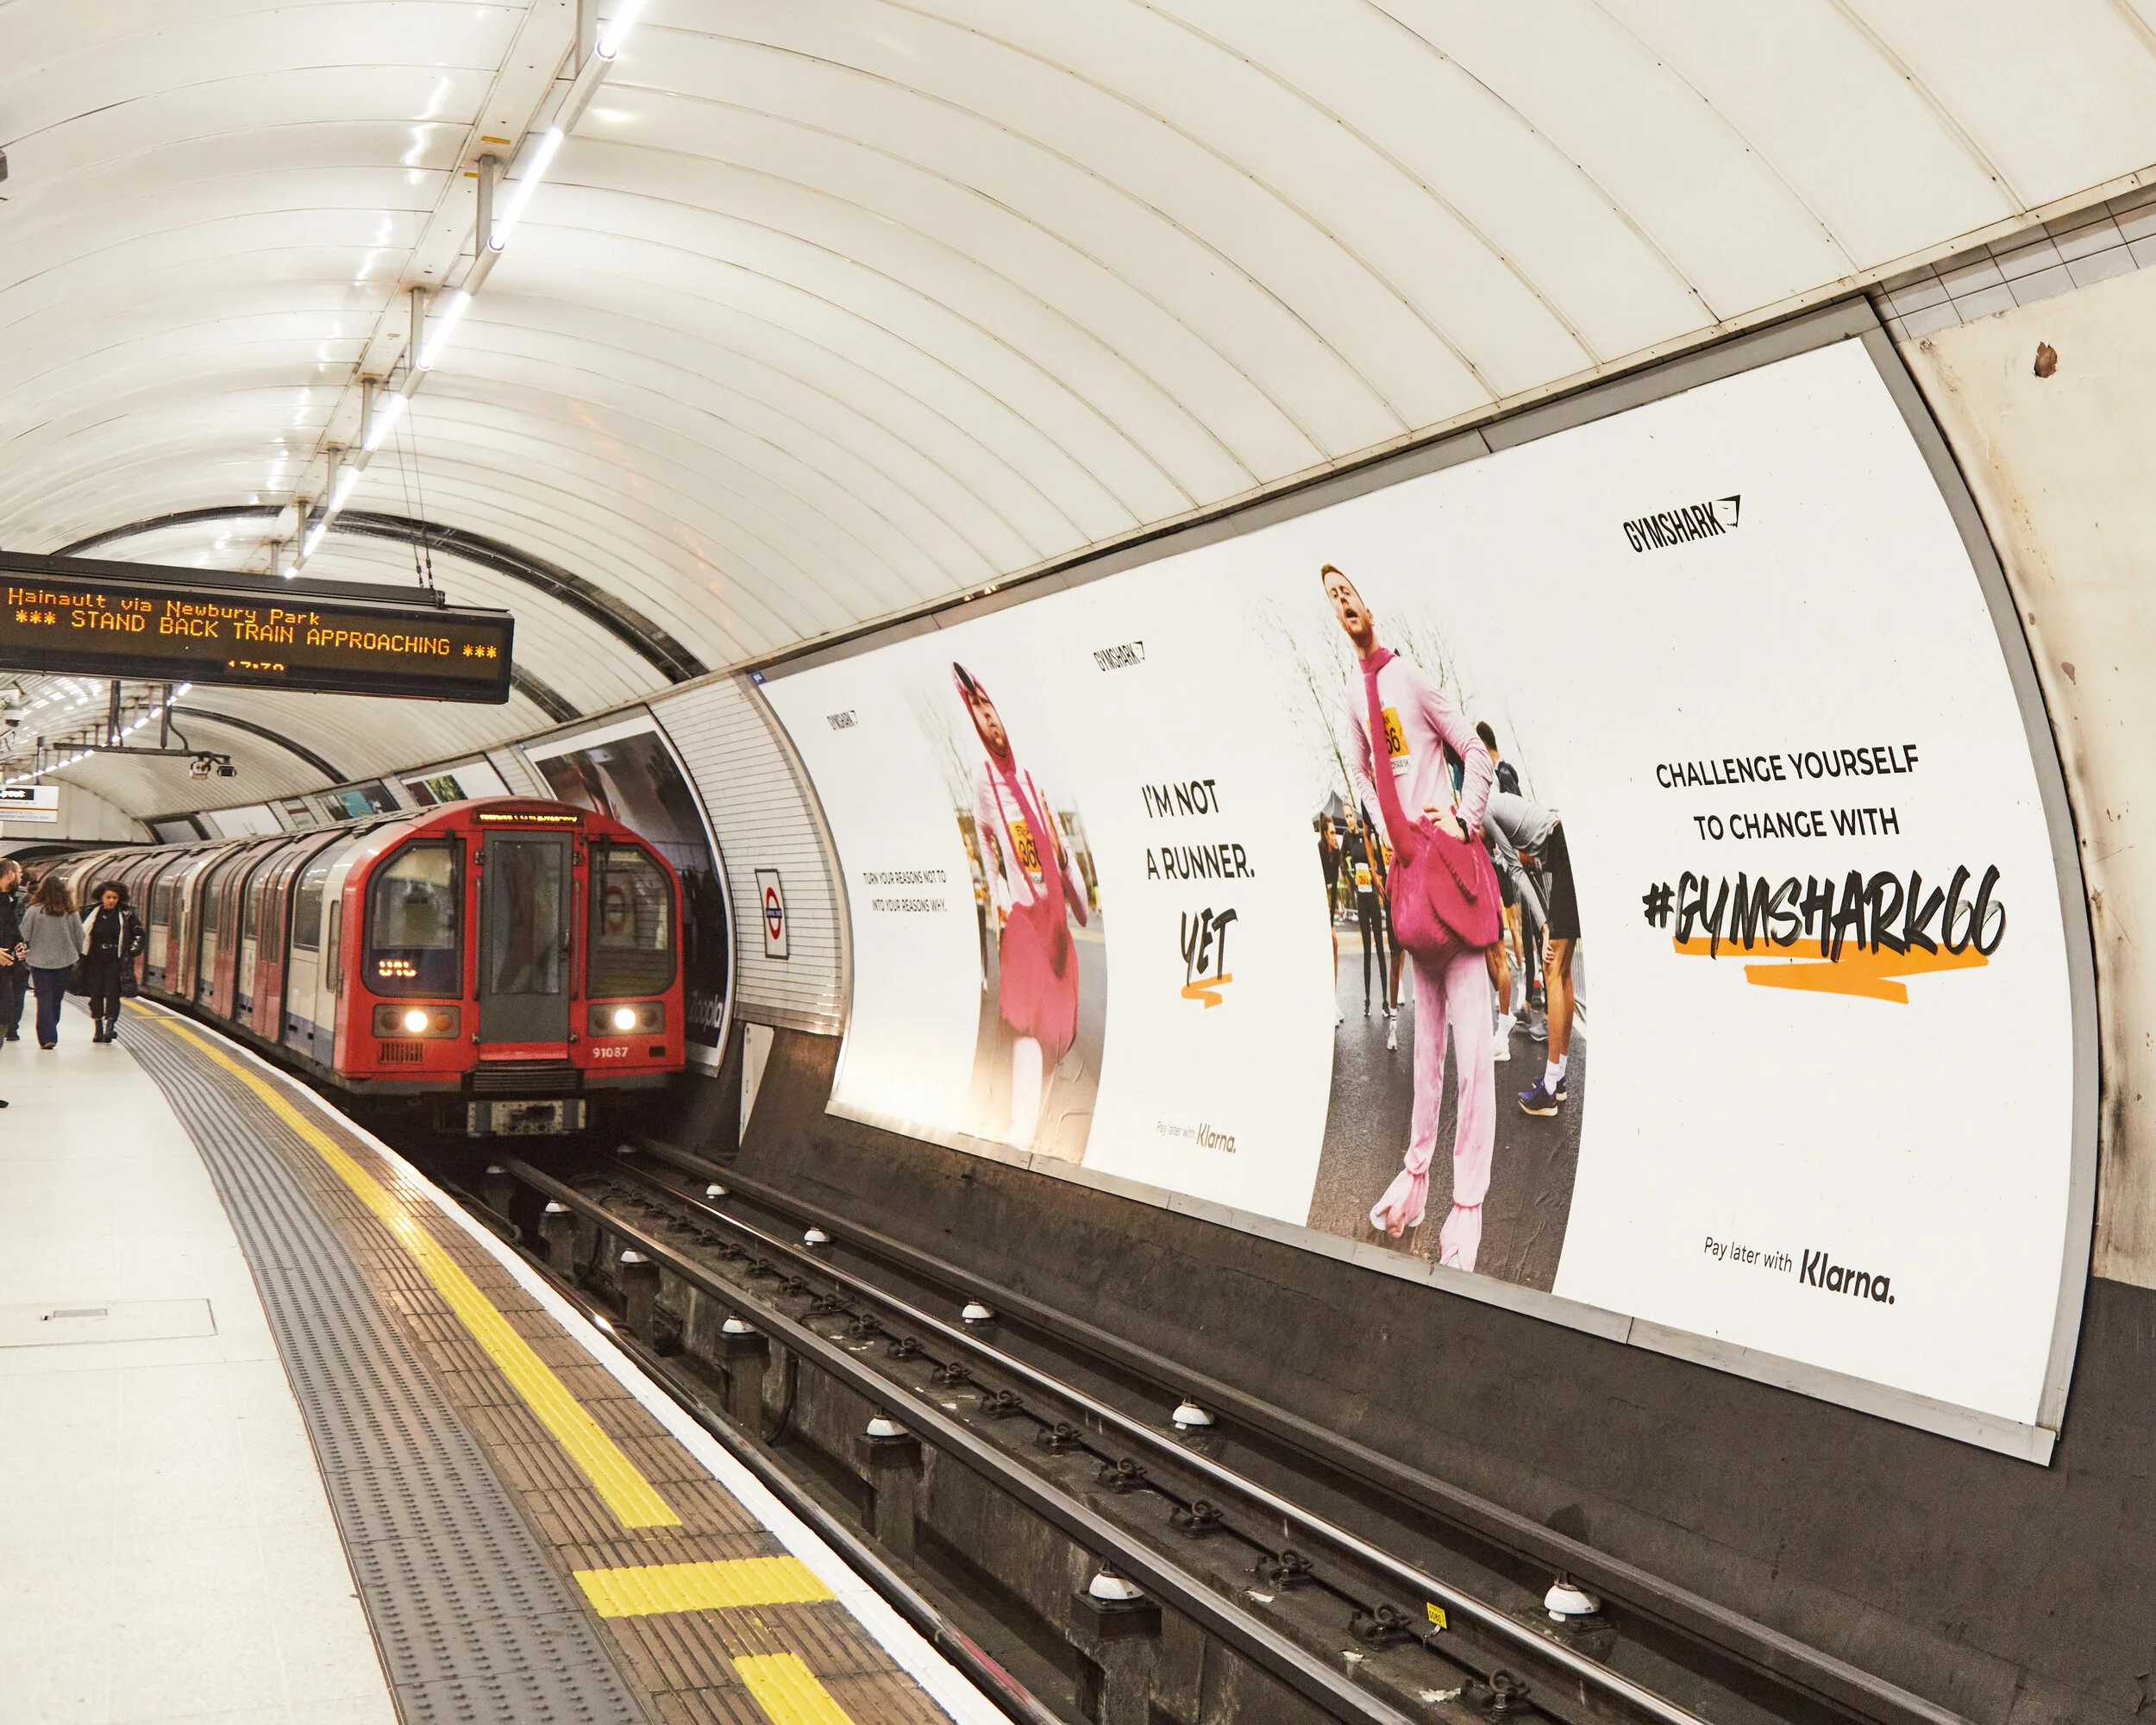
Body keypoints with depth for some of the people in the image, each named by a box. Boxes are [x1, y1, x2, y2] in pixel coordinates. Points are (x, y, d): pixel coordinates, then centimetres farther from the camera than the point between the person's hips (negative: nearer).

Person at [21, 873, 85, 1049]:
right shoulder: (69, 912, -2)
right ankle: (51, 1033, 23)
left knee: (44, 999, 0)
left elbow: (24, 937, -6)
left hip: (40, 961, -2)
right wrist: (79, 956, 18)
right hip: (64, 961, 2)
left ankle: (47, 1037, -9)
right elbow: (79, 936, 5)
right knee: (56, 999, 14)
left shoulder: (34, 911, -9)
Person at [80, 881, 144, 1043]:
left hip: (115, 961, -1)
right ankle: (98, 1029, 12)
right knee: (96, 994, 3)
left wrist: (132, 951, 3)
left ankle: (110, 1027, -12)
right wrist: (82, 953, 5)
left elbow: (138, 934, 12)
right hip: (95, 961, 1)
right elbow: (81, 933, 13)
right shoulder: (92, 914, 2)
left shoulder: (126, 915, 1)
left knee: (112, 993, -11)